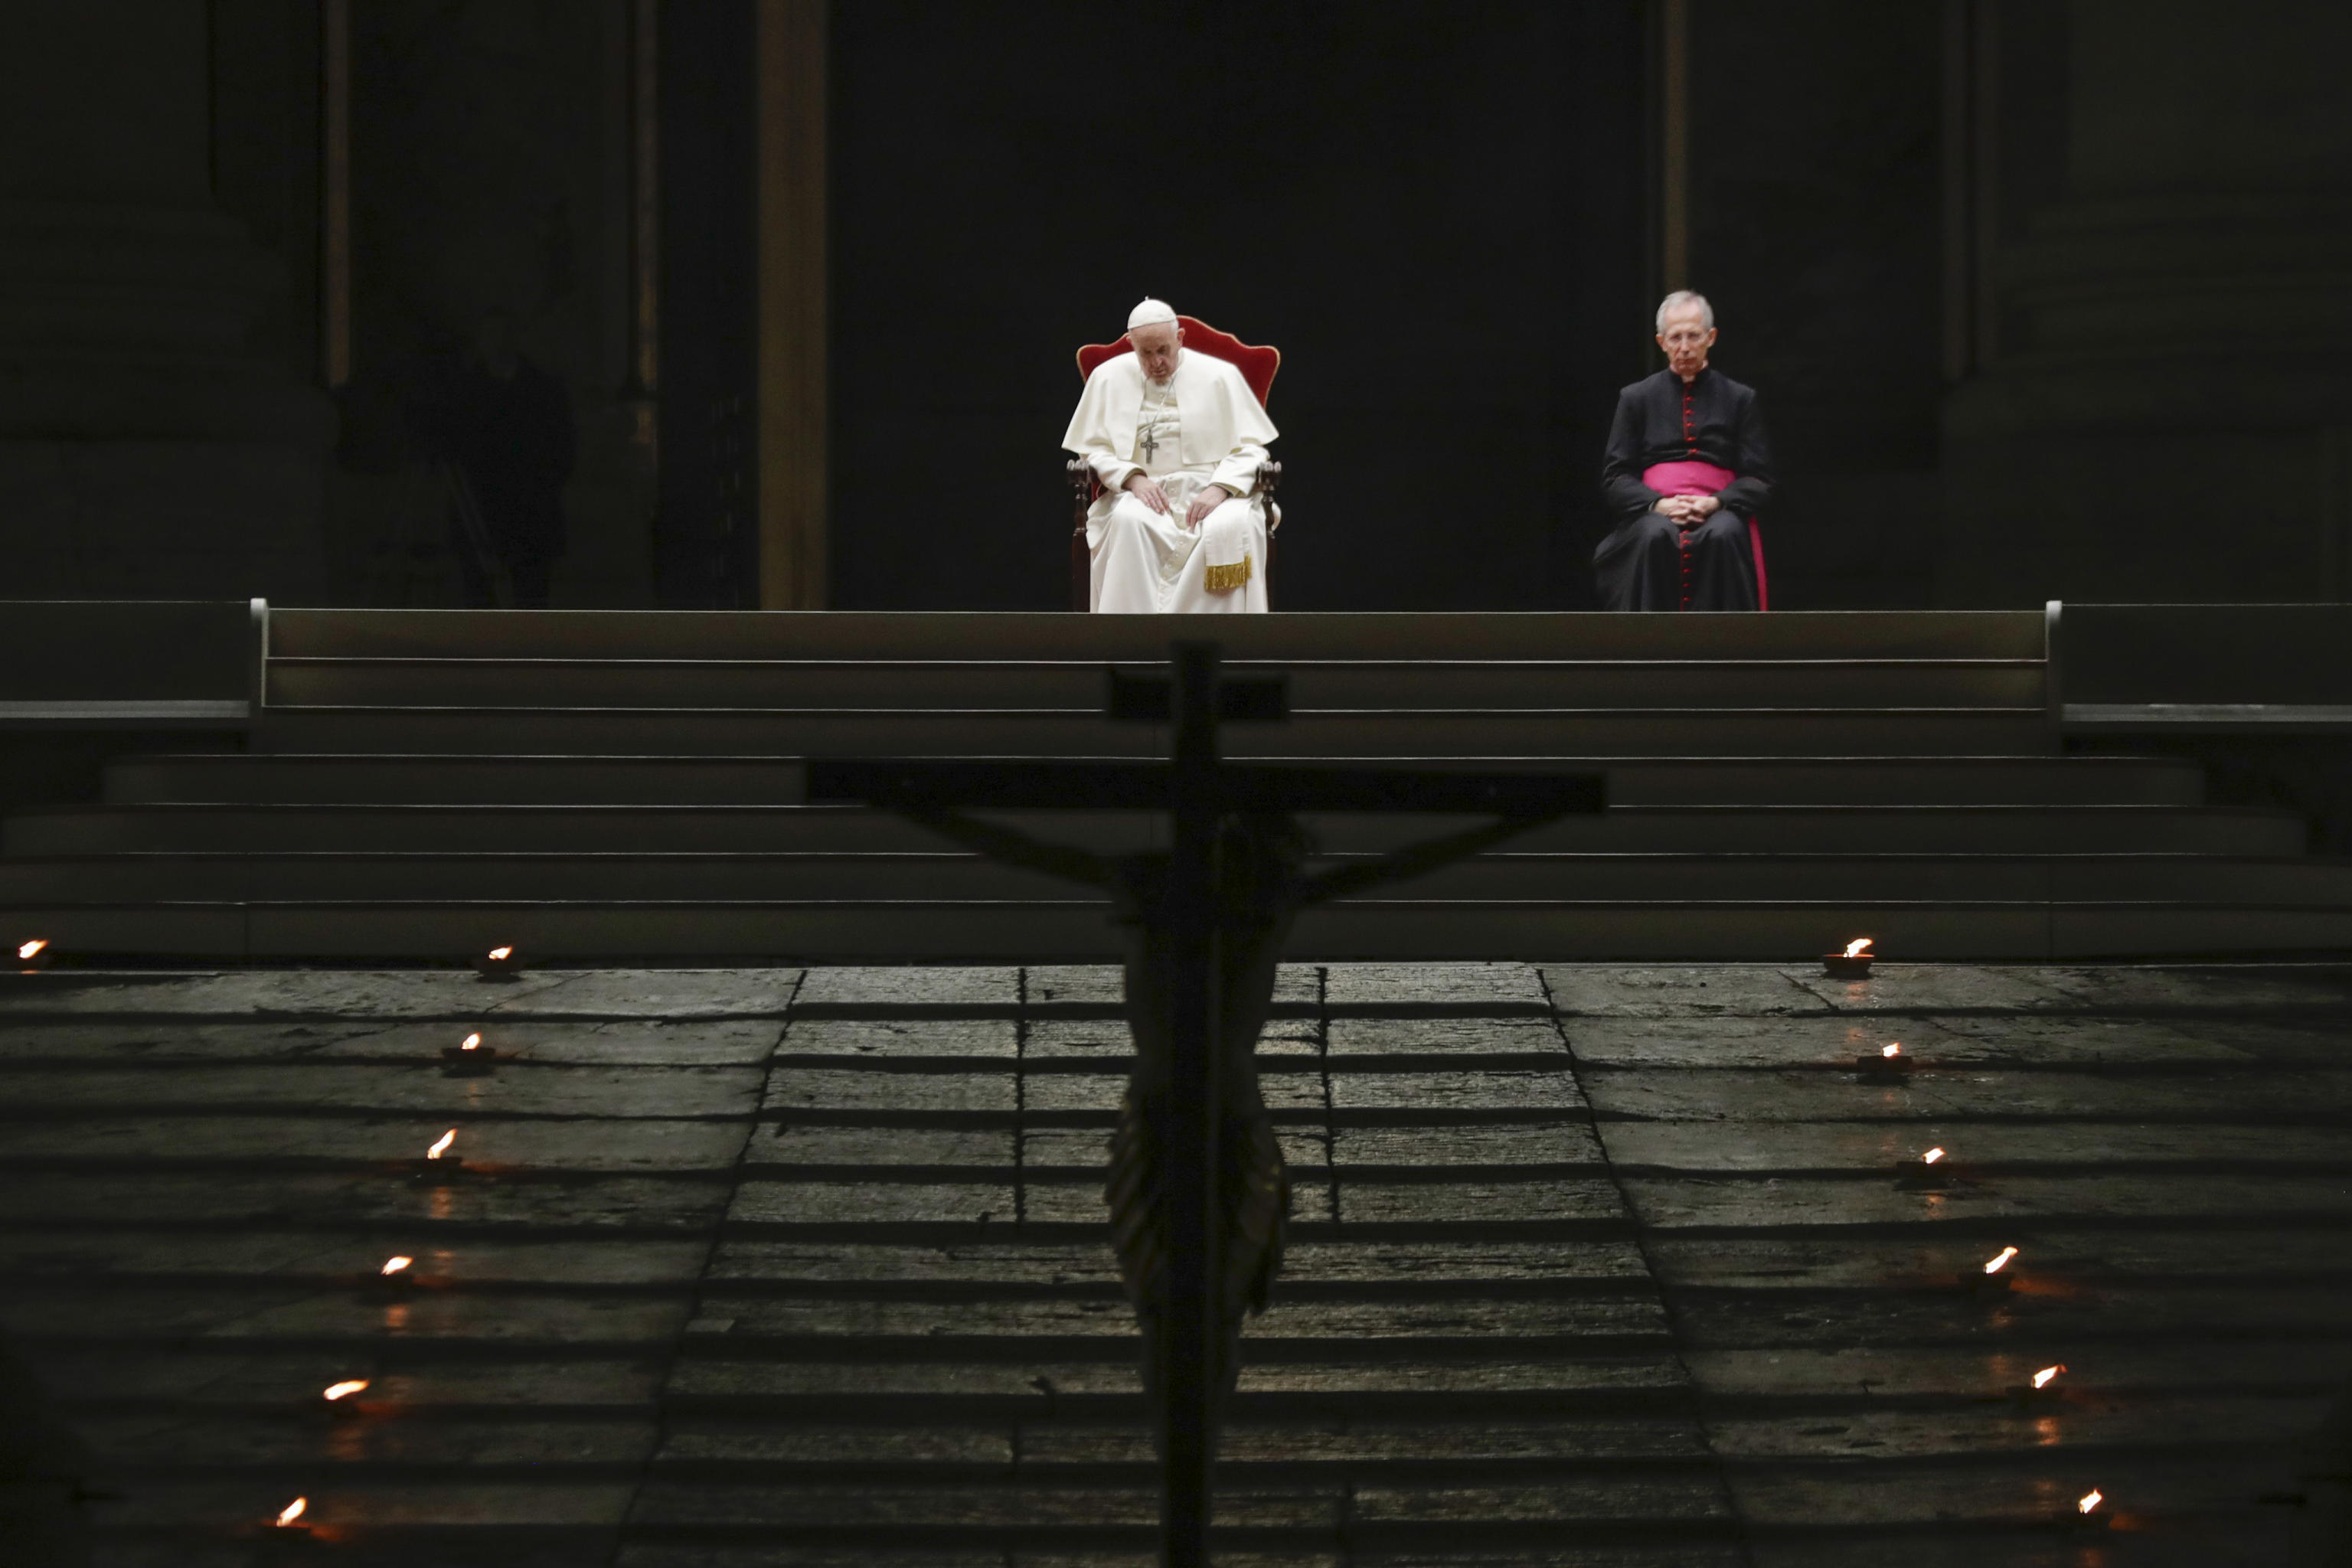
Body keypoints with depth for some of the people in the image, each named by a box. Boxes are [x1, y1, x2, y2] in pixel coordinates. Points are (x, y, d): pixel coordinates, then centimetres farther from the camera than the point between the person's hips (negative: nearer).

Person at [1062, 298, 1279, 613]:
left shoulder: (1219, 376, 6)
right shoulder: (1108, 378, 10)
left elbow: (1250, 446, 4)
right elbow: (1094, 449, 9)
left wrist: (1220, 488, -15)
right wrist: (1133, 479, -11)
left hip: (1208, 490, -1)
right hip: (1142, 493, 1)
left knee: (1228, 528, -35)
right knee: (1129, 522, -36)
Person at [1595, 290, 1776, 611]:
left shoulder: (1740, 399, 16)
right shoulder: (1636, 398, 17)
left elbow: (1759, 480, 10)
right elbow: (1613, 479, 10)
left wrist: (1715, 503, -10)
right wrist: (1658, 504, -10)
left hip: (1718, 513, 0)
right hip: (1653, 513, 0)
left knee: (1723, 536, -36)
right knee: (1656, 536, -36)